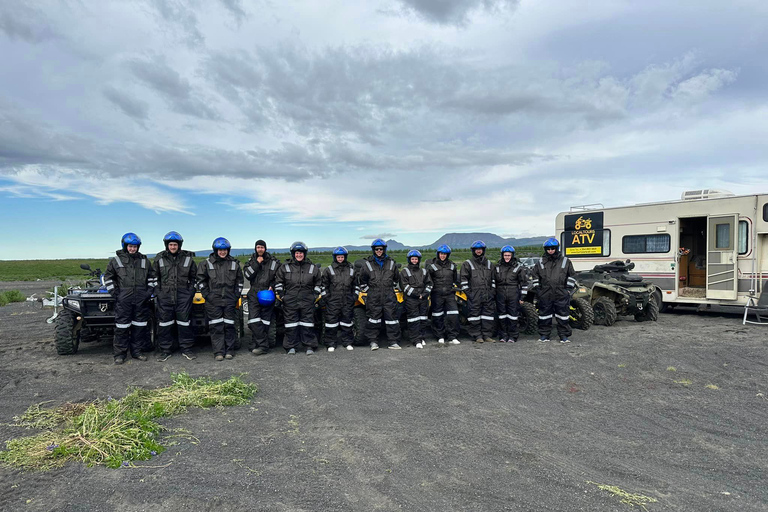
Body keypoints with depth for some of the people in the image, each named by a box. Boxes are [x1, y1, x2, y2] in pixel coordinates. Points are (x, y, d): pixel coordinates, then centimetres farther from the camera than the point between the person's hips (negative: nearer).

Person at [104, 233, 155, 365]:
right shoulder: (116, 260, 5)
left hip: (141, 299, 3)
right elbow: (108, 277, 9)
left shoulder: (144, 261, 12)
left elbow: (152, 277, 19)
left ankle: (137, 351, 17)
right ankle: (120, 353, 6)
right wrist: (114, 292, -1)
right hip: (123, 299, -3)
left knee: (139, 325, 7)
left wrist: (150, 291, 6)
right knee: (122, 326, -2)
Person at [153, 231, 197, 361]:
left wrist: (191, 291, 5)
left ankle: (186, 349, 13)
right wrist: (157, 291, 4)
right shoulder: (159, 259, 5)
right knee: (164, 323, 3)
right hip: (165, 296, 1)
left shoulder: (187, 258, 5)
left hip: (183, 297, 0)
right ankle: (165, 350, 14)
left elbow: (194, 276, 12)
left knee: (184, 322, 3)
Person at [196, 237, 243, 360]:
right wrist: (207, 295, -3)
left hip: (230, 300, 1)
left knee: (229, 326, 3)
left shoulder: (234, 264, 10)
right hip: (213, 301, -1)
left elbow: (239, 281, 15)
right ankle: (218, 352, 3)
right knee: (216, 327, -1)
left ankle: (229, 350, 12)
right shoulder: (206, 263, 5)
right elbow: (201, 280, 6)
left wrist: (236, 295, 5)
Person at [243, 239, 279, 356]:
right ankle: (263, 344, -8)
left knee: (265, 320, -1)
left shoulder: (273, 261, 7)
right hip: (254, 293, 1)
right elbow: (247, 275, -3)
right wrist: (256, 263, -9)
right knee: (254, 321, -11)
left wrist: (272, 286, -4)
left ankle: (257, 345, 4)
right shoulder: (251, 261, 11)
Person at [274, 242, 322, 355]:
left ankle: (309, 346, 10)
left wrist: (315, 295, 9)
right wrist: (282, 296, 4)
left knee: (307, 324, 2)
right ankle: (291, 346, 12)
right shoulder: (285, 267, 6)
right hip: (290, 301, 0)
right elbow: (278, 282, 12)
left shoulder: (313, 267, 8)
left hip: (307, 301, 0)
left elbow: (318, 283, 17)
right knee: (291, 324, 3)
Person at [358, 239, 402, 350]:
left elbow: (395, 278, 24)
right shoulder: (367, 264, 3)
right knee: (373, 318, 2)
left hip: (389, 295, 2)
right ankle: (373, 341, 12)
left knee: (392, 317, 0)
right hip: (373, 297, -1)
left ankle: (393, 341, 7)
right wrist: (368, 291, 9)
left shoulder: (391, 263, 10)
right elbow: (361, 281, 12)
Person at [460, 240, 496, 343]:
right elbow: (464, 279, 1)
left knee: (488, 313, 4)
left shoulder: (488, 263, 18)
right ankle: (477, 336, 2)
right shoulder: (467, 264, 4)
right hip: (474, 294, -4)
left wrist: (493, 291, 12)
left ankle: (487, 335, 12)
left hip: (488, 293, 4)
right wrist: (467, 292, -7)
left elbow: (493, 278, 21)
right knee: (475, 314, -4)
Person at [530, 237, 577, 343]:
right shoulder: (541, 263, 9)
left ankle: (564, 335, 12)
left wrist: (568, 288, 4)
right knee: (544, 315, 6)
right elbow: (535, 276, 17)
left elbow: (571, 275, 12)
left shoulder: (565, 261, 7)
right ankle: (544, 335, 17)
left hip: (561, 294, -1)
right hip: (545, 294, 1)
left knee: (563, 315, 2)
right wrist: (537, 288, 9)